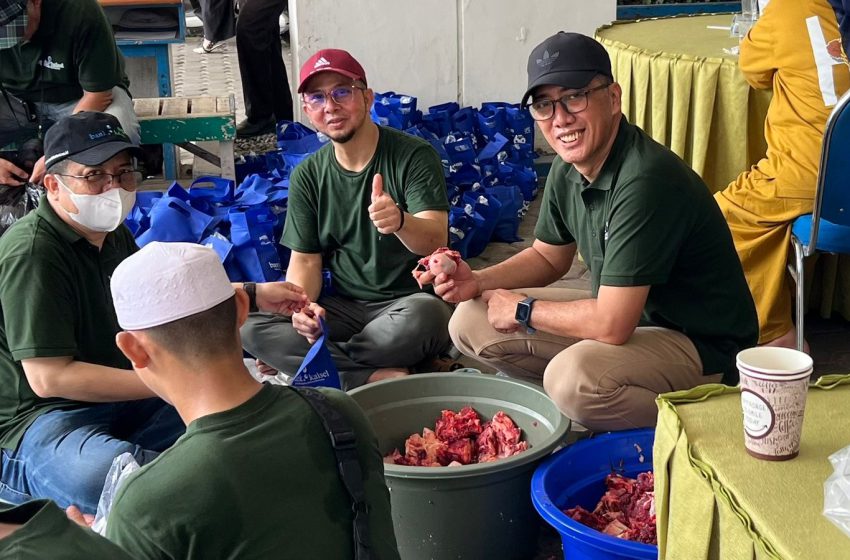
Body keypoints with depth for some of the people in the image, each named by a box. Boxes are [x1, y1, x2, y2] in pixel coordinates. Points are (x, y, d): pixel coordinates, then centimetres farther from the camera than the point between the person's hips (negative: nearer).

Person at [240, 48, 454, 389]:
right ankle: (380, 376, -22)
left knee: (421, 316, -39)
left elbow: (436, 241, -20)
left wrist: (400, 221, -44)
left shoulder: (414, 155, -8)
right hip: (344, 307, 4)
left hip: (410, 300, -3)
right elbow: (305, 259, 7)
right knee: (249, 325, -18)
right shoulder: (307, 176, 6)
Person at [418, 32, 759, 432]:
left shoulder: (643, 181, -30)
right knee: (471, 321, 2)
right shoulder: (568, 169, -2)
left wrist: (523, 309, -14)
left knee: (573, 377, -38)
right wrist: (477, 282, -2)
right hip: (627, 316, 9)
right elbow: (548, 256, 16)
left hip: (703, 345, -8)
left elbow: (611, 324, -31)